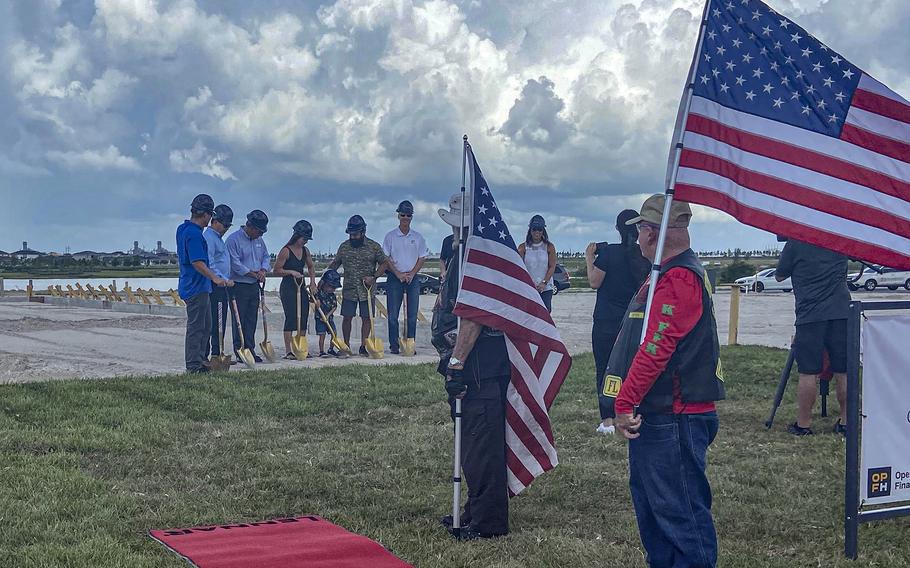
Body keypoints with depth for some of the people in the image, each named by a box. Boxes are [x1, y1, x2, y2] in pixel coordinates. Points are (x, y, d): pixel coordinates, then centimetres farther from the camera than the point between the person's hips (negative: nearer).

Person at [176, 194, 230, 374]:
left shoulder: (183, 229, 14)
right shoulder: (194, 233, -18)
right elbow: (197, 262, -25)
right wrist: (215, 278, -25)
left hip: (192, 285, 11)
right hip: (197, 287, -11)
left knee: (206, 326, 16)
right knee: (196, 327, -5)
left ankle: (200, 360, 21)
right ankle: (194, 365, -1)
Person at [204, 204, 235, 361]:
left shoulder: (218, 237, 20)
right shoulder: (209, 237, -12)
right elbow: (209, 265, -20)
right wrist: (224, 280, -21)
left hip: (221, 286, 10)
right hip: (214, 287, -10)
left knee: (220, 321, 10)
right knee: (216, 321, -10)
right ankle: (215, 354, -9)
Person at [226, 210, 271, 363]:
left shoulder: (259, 240, 12)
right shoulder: (233, 239, -12)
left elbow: (266, 256, 20)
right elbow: (235, 264, -18)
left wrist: (263, 270, -1)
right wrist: (253, 274, -15)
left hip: (254, 286, 7)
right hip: (239, 286, -7)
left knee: (252, 320, 9)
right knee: (239, 320, -4)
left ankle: (250, 349, 14)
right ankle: (239, 351, 1)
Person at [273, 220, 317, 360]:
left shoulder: (305, 251, 9)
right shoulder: (286, 251, -12)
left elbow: (311, 267, 22)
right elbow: (276, 270, -10)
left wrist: (312, 282, 9)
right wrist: (291, 272, -20)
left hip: (301, 287, 7)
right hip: (288, 288, -7)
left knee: (304, 317, 6)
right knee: (291, 318, -10)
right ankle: (288, 351, -7)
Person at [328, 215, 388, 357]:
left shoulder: (374, 247, -2)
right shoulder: (344, 247, 4)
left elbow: (383, 263, 2)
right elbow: (335, 264, 13)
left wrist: (373, 277, -11)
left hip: (367, 291, -1)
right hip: (349, 290, 1)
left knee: (366, 318, 3)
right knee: (347, 318, 3)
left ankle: (363, 346, 12)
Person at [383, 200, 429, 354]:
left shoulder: (417, 237, 8)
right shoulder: (390, 236, 1)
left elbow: (422, 258, 8)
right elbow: (386, 258, -1)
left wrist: (411, 273, -5)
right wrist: (398, 274, -9)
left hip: (412, 277, 2)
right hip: (394, 277, -2)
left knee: (412, 315, 1)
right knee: (393, 314, -3)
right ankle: (394, 345, 2)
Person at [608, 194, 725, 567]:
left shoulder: (679, 279, -18)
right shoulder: (667, 276, 17)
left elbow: (654, 350, -23)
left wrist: (625, 404, -18)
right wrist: (630, 403, 18)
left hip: (674, 420, -11)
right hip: (655, 416, 11)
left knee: (679, 509, -6)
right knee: (650, 501, 19)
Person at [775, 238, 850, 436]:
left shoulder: (795, 243, -3)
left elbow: (779, 276, 8)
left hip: (810, 316, -3)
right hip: (841, 314, 3)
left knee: (808, 373, 1)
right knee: (844, 373, 8)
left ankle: (803, 424, 5)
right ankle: (846, 422, 15)